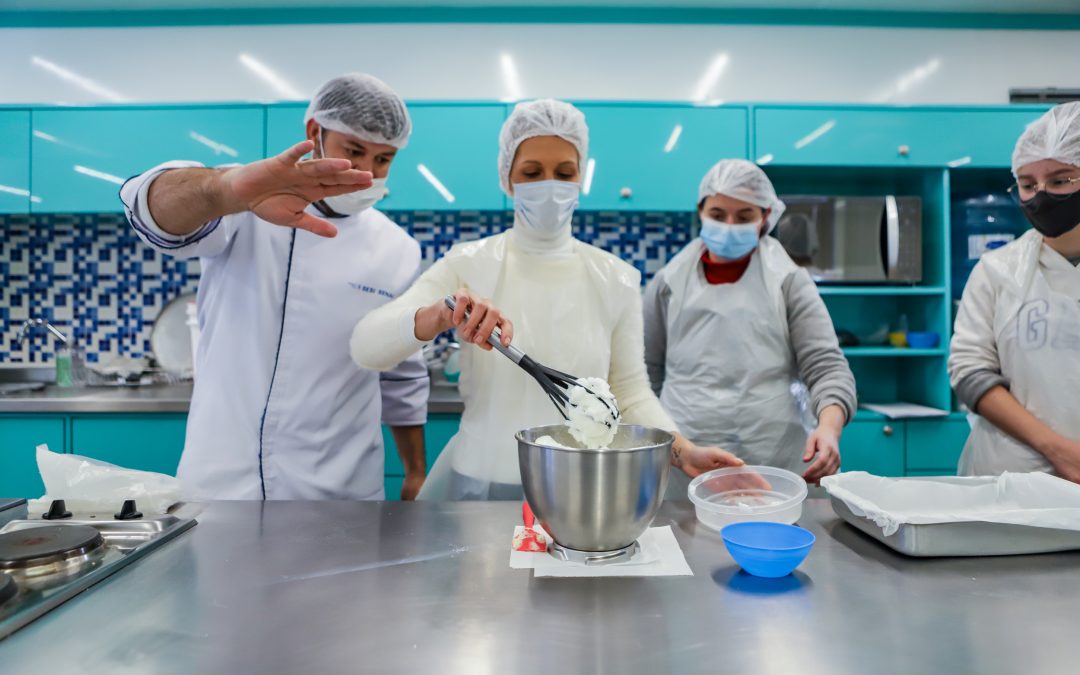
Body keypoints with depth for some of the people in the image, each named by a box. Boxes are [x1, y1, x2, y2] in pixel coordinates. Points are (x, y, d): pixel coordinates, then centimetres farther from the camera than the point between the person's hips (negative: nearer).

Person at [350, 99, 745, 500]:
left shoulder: (616, 279, 0)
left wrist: (684, 452, -15)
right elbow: (365, 347, -15)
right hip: (481, 482, -1)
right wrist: (440, 315, -34)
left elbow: (631, 393, 2)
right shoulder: (468, 266, -5)